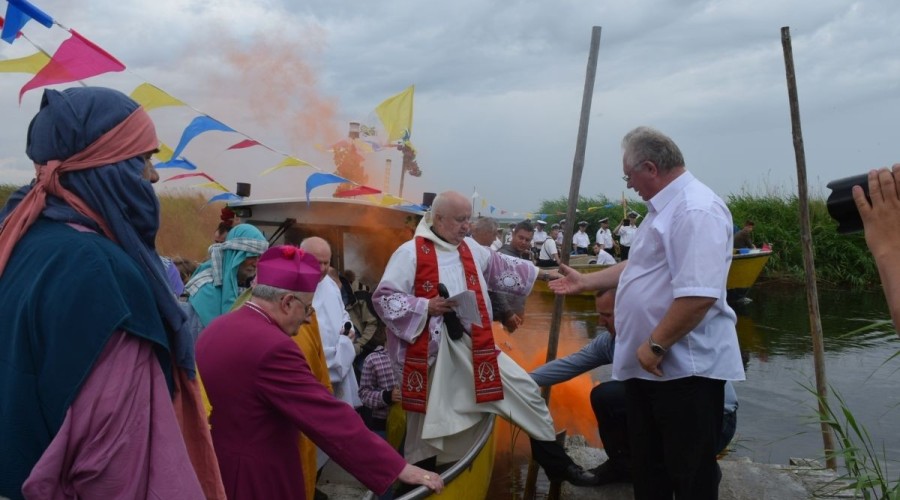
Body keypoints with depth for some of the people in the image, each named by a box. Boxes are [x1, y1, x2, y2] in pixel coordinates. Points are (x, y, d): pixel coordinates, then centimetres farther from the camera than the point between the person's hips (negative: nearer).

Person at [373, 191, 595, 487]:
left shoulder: (472, 249, 10)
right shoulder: (410, 253, -8)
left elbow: (502, 269, 24)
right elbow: (383, 297, -10)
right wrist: (425, 306, -20)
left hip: (474, 346, 5)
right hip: (431, 353, -5)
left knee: (526, 392, 4)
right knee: (428, 422, 7)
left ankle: (557, 464, 18)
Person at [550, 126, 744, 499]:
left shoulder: (695, 209, -21)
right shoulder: (664, 208, 15)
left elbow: (698, 295, -30)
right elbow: (642, 266, 28)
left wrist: (655, 345, -23)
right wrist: (585, 281, 28)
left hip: (685, 368, -10)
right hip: (649, 365, 10)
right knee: (647, 466, 21)